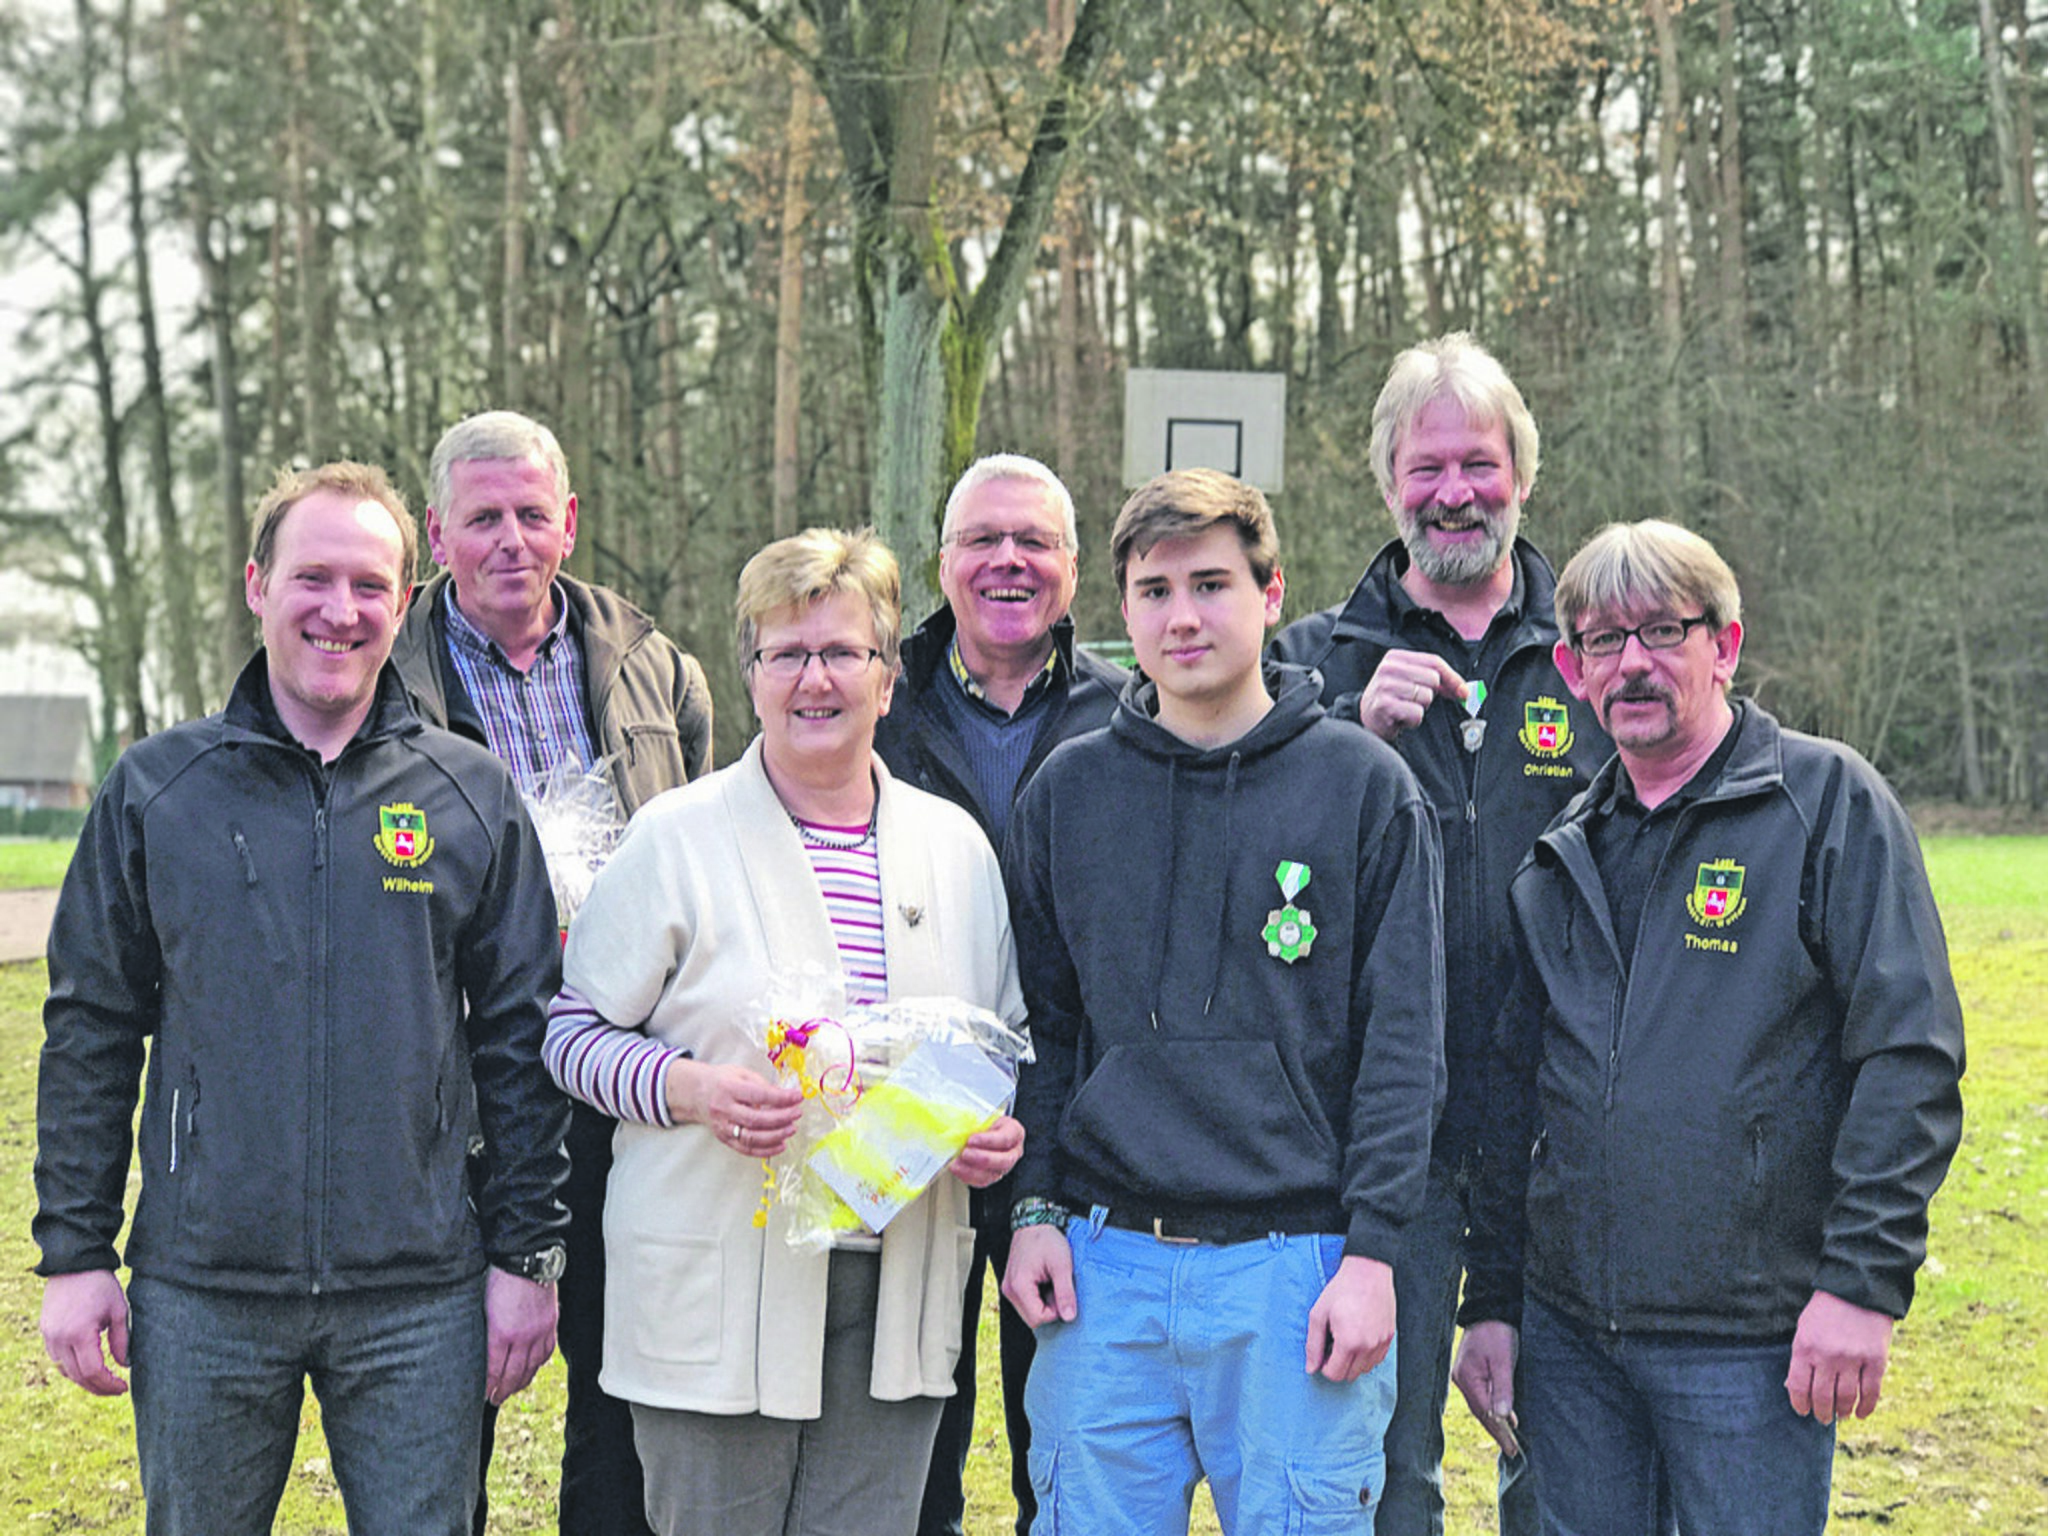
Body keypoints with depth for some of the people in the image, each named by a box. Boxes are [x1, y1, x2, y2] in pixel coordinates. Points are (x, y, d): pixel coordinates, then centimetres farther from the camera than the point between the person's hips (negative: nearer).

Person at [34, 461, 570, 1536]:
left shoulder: (473, 794, 3)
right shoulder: (155, 789, 3)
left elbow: (520, 1037, 5)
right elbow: (91, 1033, 6)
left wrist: (528, 1255, 1)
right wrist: (74, 1254, 2)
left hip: (418, 1299, 0)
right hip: (201, 1293, 1)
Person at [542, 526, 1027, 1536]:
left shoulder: (955, 845, 11)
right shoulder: (675, 837, 0)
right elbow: (573, 1029, 1)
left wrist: (998, 1130, 0)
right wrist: (690, 1089, -17)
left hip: (896, 1294, 3)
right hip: (718, 1294, -3)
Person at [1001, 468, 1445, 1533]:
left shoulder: (1365, 787, 1)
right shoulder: (1067, 793, 9)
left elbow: (1403, 1044, -2)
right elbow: (1042, 1026, 14)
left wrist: (1372, 1252, -8)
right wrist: (1033, 1207, 4)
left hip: (1297, 1268, -2)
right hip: (1102, 1264, 3)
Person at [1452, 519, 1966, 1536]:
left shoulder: (1829, 799, -4)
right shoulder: (1562, 852, 13)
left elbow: (1910, 1054, -10)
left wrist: (1865, 1280, -16)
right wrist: (1490, 1299, 13)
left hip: (1752, 1338, -5)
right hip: (1567, 1333, 5)